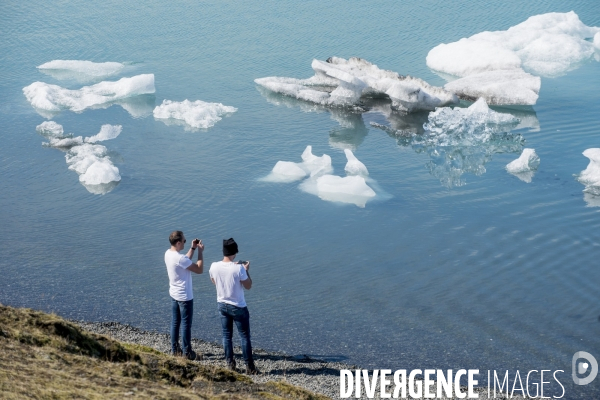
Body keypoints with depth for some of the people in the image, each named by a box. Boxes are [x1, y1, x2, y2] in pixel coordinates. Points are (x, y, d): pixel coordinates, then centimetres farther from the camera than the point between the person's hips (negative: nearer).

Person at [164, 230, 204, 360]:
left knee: (175, 323, 17)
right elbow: (199, 269, -21)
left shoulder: (168, 253, -1)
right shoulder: (179, 258, -28)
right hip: (185, 296, -9)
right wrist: (200, 252, -15)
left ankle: (175, 349, 26)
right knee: (186, 325, 3)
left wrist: (192, 248, 8)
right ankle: (187, 353, 12)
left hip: (174, 294, 9)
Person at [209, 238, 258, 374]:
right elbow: (248, 286, -12)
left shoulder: (214, 267, -10)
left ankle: (230, 364, 23)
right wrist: (247, 270, 0)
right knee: (245, 337, 7)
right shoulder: (239, 268, -23)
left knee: (227, 335, 17)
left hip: (222, 305, 4)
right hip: (238, 307, -4)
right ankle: (250, 367, 12)